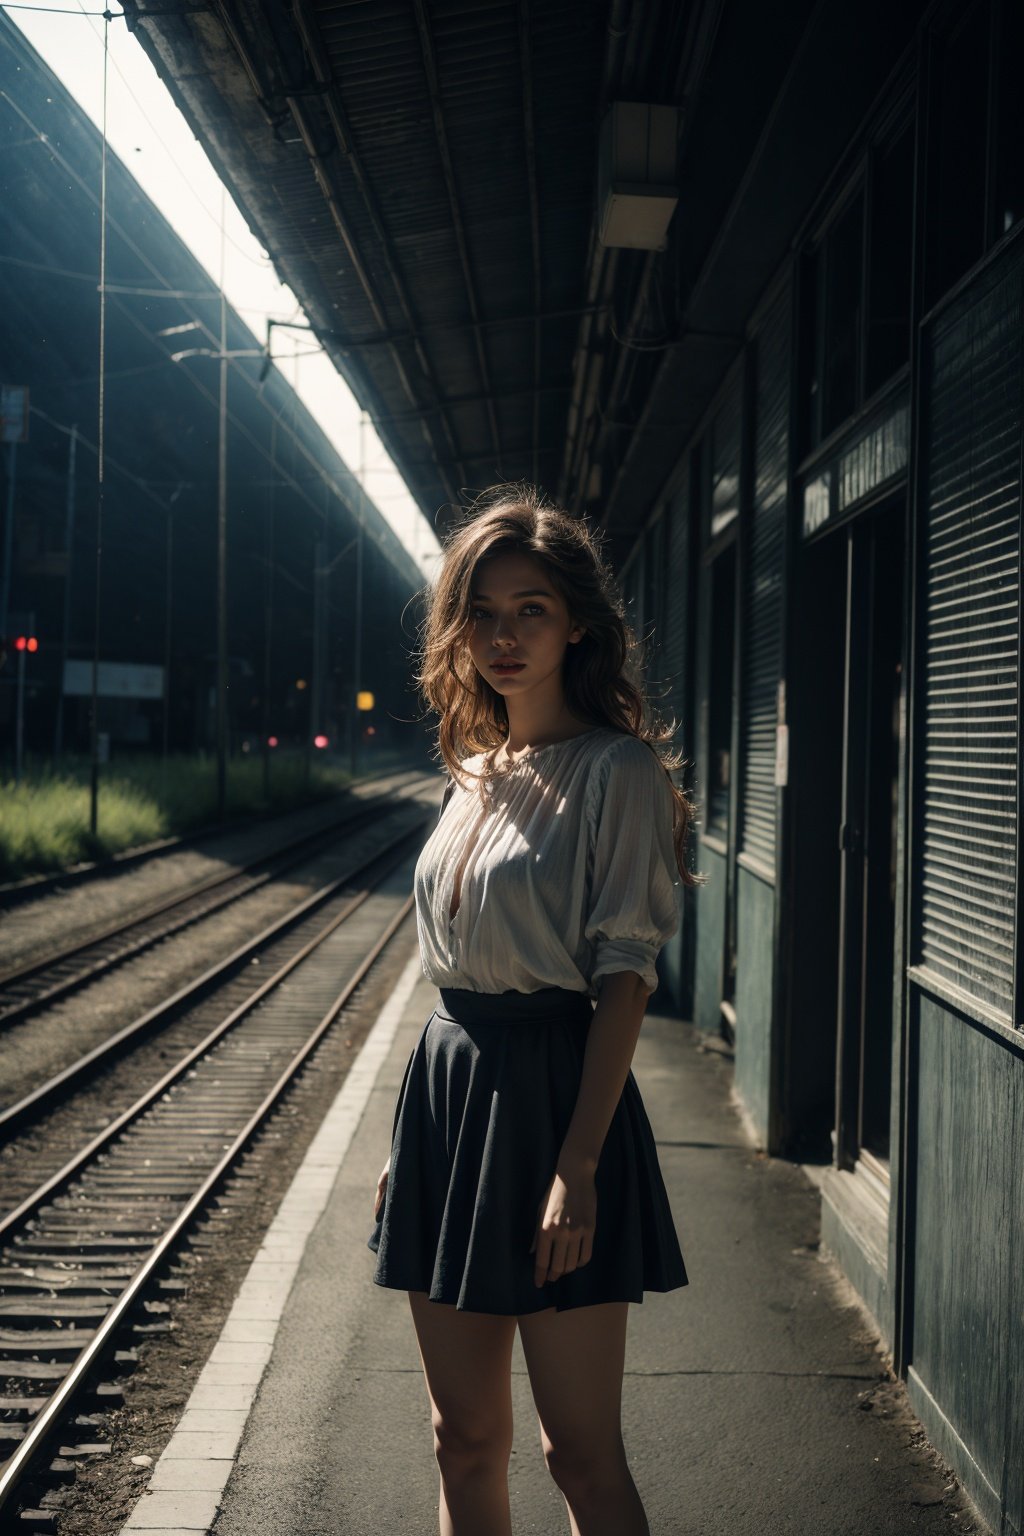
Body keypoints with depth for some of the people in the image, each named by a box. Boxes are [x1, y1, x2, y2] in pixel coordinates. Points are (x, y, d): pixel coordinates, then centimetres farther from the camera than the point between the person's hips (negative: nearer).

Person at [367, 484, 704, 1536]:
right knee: (464, 1439, 13)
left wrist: (579, 1168, -19)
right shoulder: (475, 771, 13)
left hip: (553, 1089, -7)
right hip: (446, 1085, 7)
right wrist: (410, 1139, 15)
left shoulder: (616, 769, -9)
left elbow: (625, 976, -13)